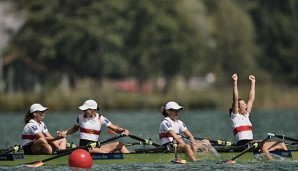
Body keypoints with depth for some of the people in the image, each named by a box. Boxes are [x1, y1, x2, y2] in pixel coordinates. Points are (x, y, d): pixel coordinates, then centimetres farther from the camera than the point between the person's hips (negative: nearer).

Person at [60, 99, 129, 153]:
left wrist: (125, 131, -17)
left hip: (96, 146, 4)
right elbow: (74, 128, 21)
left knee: (119, 145, -9)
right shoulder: (81, 117, 2)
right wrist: (64, 133, 5)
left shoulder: (101, 119, 2)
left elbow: (116, 129, 2)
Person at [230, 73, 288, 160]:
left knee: (281, 144, -3)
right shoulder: (235, 116, 1)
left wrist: (253, 83, 26)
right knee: (262, 144, -37)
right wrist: (235, 82, -14)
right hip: (243, 144, -9)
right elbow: (235, 99, -9)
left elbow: (251, 99, 25)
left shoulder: (245, 115, 22)